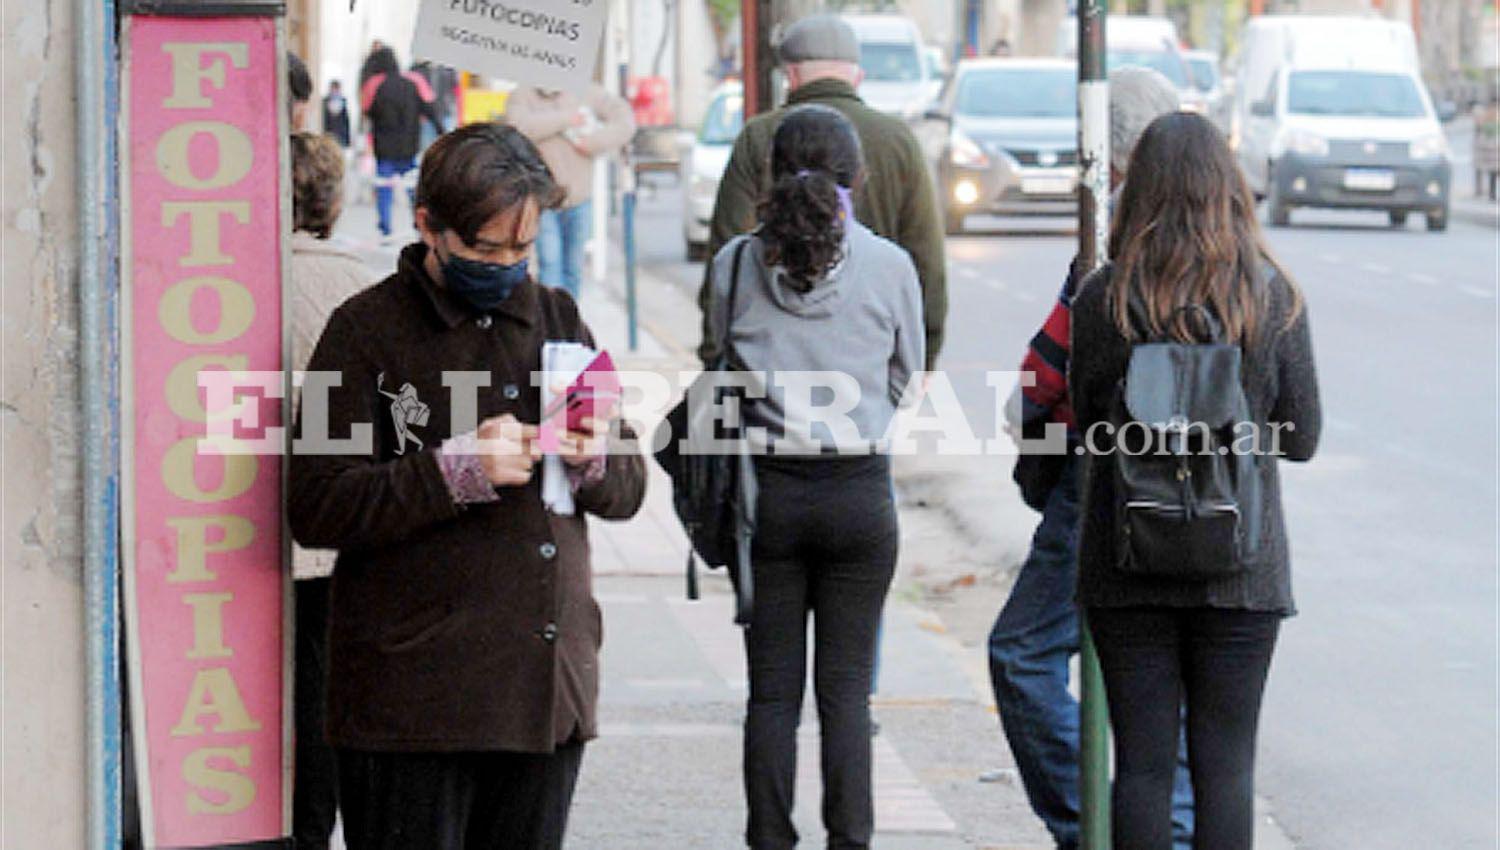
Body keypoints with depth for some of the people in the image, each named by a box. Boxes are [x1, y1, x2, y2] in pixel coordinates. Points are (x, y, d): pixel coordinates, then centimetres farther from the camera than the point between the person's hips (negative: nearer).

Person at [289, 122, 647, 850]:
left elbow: (628, 490, 18)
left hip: (549, 689, 5)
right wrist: (458, 472, -20)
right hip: (414, 700, -5)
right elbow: (315, 509, -11)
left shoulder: (557, 319, 16)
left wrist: (595, 461, -5)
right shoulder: (369, 329, -2)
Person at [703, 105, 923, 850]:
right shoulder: (887, 266, -5)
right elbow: (904, 382, 8)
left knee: (772, 689, 6)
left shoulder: (736, 264, -3)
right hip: (859, 489, -1)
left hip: (766, 488, 1)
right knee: (846, 689, 5)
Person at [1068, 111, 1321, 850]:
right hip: (1241, 566, 0)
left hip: (1128, 564, 0)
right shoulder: (1273, 298, -4)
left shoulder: (1102, 300, -6)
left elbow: (1088, 427, 2)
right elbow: (1301, 438, 2)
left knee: (1141, 761, 5)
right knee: (1226, 761, 6)